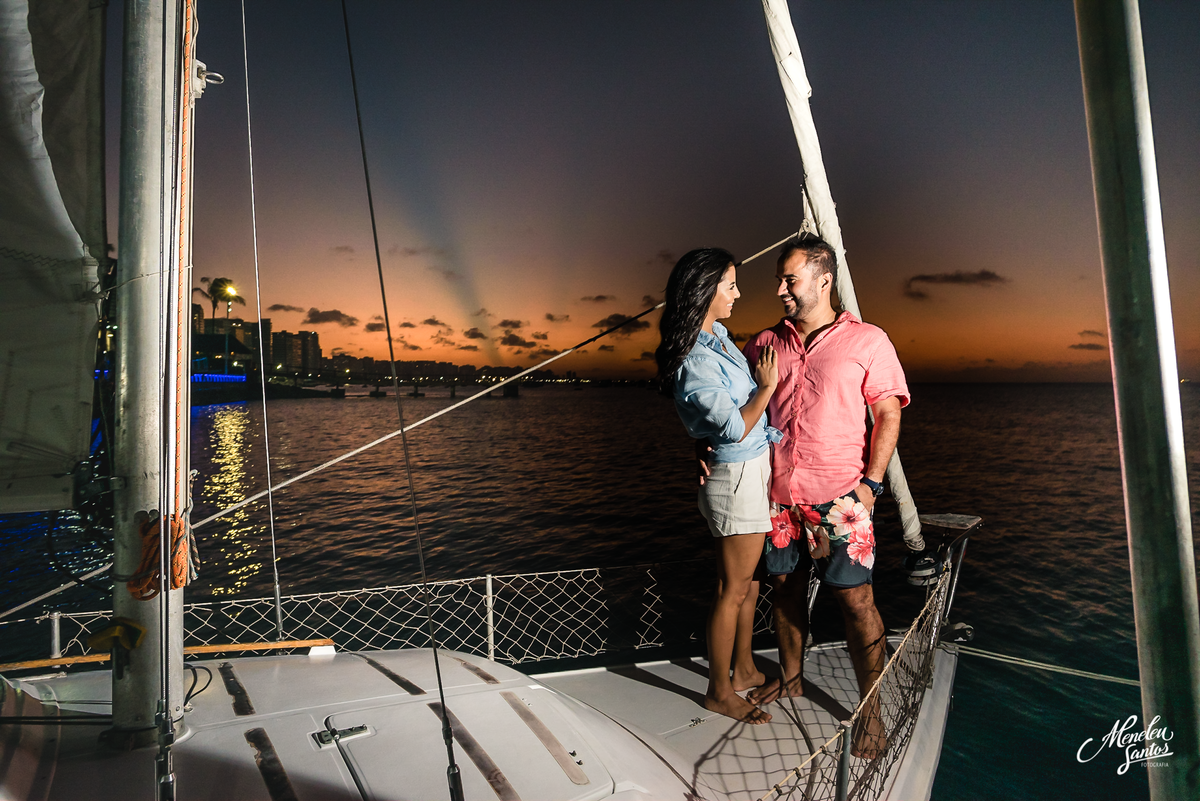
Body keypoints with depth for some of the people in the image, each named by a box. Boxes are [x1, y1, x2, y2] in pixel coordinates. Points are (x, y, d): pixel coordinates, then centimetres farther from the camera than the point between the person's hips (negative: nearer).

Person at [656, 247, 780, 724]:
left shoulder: (718, 338, 8)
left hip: (756, 469, 10)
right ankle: (720, 691, 23)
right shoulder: (694, 361, -23)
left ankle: (744, 670, 38)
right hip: (736, 477, -10)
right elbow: (735, 427, -23)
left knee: (750, 579, 21)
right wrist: (766, 385, -13)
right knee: (733, 589, 4)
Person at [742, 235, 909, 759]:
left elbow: (888, 414, -1)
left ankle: (870, 711, 16)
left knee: (855, 600, -1)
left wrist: (871, 482, -10)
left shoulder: (867, 341, 0)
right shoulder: (765, 343, 9)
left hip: (838, 497, -3)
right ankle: (790, 678, 35)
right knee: (786, 589, 15)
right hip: (777, 494, 4)